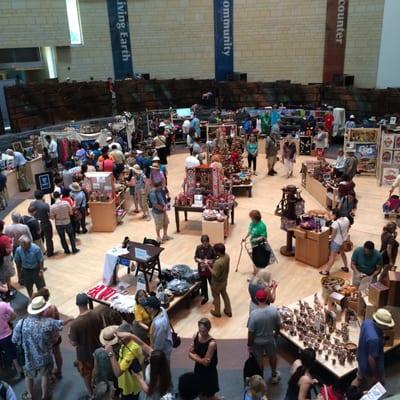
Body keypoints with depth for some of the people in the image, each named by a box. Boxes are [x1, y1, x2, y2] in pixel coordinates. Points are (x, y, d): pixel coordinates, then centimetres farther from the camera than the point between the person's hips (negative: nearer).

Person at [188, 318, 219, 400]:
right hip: (198, 369, 6)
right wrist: (199, 358, -21)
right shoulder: (196, 335, -11)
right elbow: (190, 353, -6)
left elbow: (206, 362, -25)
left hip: (209, 372, -6)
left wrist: (194, 356, -13)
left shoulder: (212, 343, -29)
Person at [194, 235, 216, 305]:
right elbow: (195, 257, 1)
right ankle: (205, 297, 38)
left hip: (210, 270, -3)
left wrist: (210, 261, -28)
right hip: (201, 269, 3)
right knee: (203, 284, 18)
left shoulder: (212, 249, -16)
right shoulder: (199, 248, -8)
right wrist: (199, 260, -20)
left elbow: (215, 259, -10)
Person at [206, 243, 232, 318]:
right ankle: (228, 311, 42)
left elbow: (215, 274, -31)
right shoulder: (226, 256, -13)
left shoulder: (218, 262, -38)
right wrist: (213, 263, 0)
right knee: (224, 294, 27)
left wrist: (208, 267, -23)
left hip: (217, 283, -7)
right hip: (224, 280, 7)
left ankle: (217, 312, 39)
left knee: (216, 297, 17)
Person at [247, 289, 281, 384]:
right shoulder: (274, 310, -22)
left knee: (259, 361, 22)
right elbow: (278, 325, -6)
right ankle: (274, 375, 51)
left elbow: (251, 332, -21)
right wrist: (276, 334, 14)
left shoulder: (254, 314, -30)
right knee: (272, 357, 29)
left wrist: (249, 345, -6)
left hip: (257, 342, -2)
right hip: (270, 339, 2)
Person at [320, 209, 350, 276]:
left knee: (332, 257, 1)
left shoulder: (335, 223, -29)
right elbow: (347, 229, 7)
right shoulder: (346, 219, -7)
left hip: (337, 241, -8)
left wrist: (331, 240, -3)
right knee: (342, 253, 29)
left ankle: (326, 271, 11)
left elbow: (333, 234, -21)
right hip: (344, 240, 8)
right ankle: (346, 267, 42)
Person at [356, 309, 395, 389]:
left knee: (360, 379, 33)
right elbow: (371, 359, -30)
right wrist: (375, 375, -16)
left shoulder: (367, 322, -18)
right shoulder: (374, 338, -42)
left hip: (361, 358, 8)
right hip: (369, 366, -8)